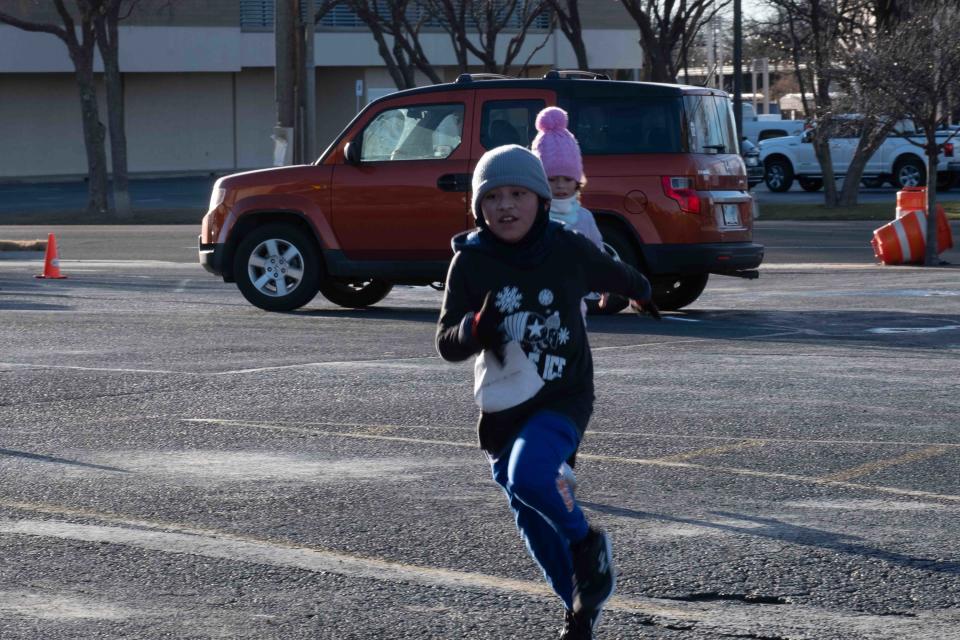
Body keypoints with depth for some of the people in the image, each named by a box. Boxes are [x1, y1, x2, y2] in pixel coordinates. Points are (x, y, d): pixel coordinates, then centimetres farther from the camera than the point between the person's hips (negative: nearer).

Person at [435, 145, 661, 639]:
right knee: (535, 526, 10)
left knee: (529, 476, -29)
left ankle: (587, 542, -1)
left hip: (563, 398, -3)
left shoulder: (568, 250, -6)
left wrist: (641, 292, 38)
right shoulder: (470, 263, -5)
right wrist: (475, 328, -27)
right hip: (501, 406, 3)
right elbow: (446, 344, -4)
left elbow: (613, 274, 17)